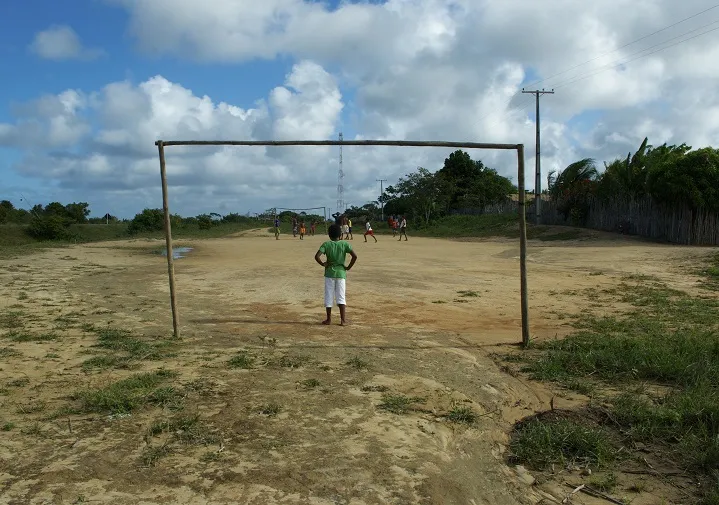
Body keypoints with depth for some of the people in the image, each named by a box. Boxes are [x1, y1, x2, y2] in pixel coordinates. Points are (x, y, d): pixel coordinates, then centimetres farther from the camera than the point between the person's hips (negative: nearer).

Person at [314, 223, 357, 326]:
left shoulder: (326, 244, -4)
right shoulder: (345, 244, -2)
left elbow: (317, 256, -17)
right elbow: (354, 256, -12)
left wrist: (323, 264, 0)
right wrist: (349, 267, -1)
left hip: (329, 273, 0)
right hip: (341, 273, 1)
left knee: (329, 297, 9)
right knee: (341, 297, 5)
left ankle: (329, 319, 15)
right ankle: (343, 320, 0)